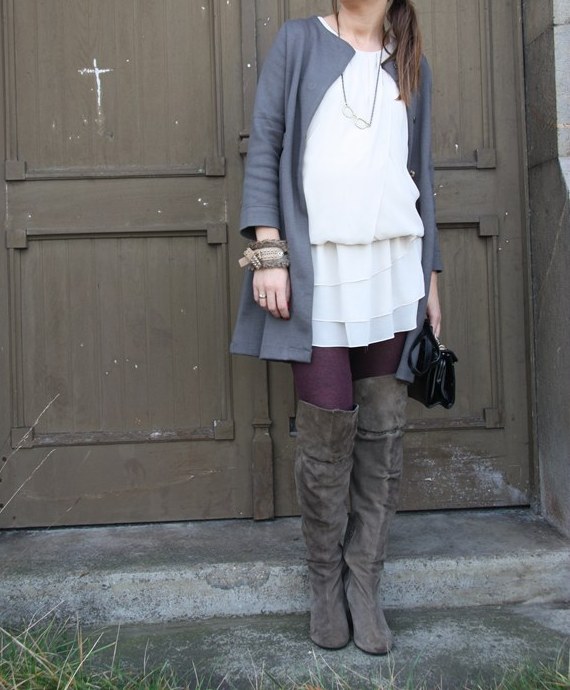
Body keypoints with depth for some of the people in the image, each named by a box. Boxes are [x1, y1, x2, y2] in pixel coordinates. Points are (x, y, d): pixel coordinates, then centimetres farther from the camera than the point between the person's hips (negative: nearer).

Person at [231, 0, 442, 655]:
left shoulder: (410, 63, 19)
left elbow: (420, 172, 19)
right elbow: (264, 147, 2)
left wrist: (430, 276, 14)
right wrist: (268, 252, -9)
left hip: (393, 269, 3)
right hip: (318, 269, -3)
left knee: (383, 429, 2)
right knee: (327, 432, -4)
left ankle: (363, 586, 15)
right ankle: (325, 585, 14)